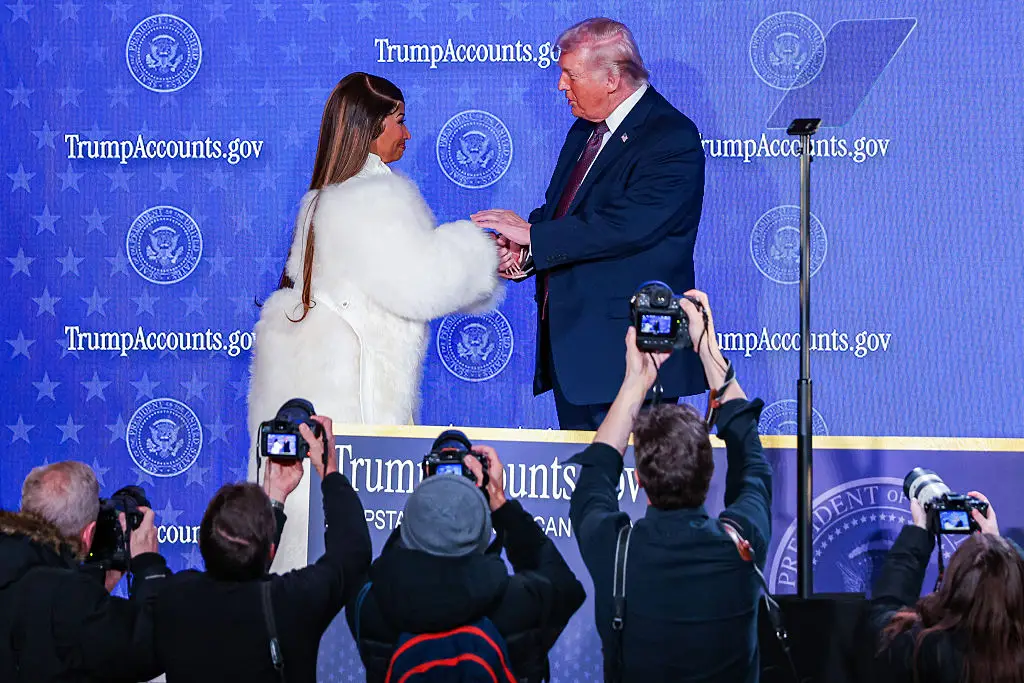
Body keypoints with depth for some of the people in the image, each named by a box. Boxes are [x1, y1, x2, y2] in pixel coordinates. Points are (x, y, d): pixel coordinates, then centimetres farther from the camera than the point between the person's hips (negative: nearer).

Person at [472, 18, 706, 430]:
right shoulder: (584, 130, 16)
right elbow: (558, 211, 19)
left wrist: (532, 234, -17)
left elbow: (625, 226, -24)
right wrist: (523, 253, -4)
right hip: (573, 338, 9)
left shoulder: (671, 138, -14)